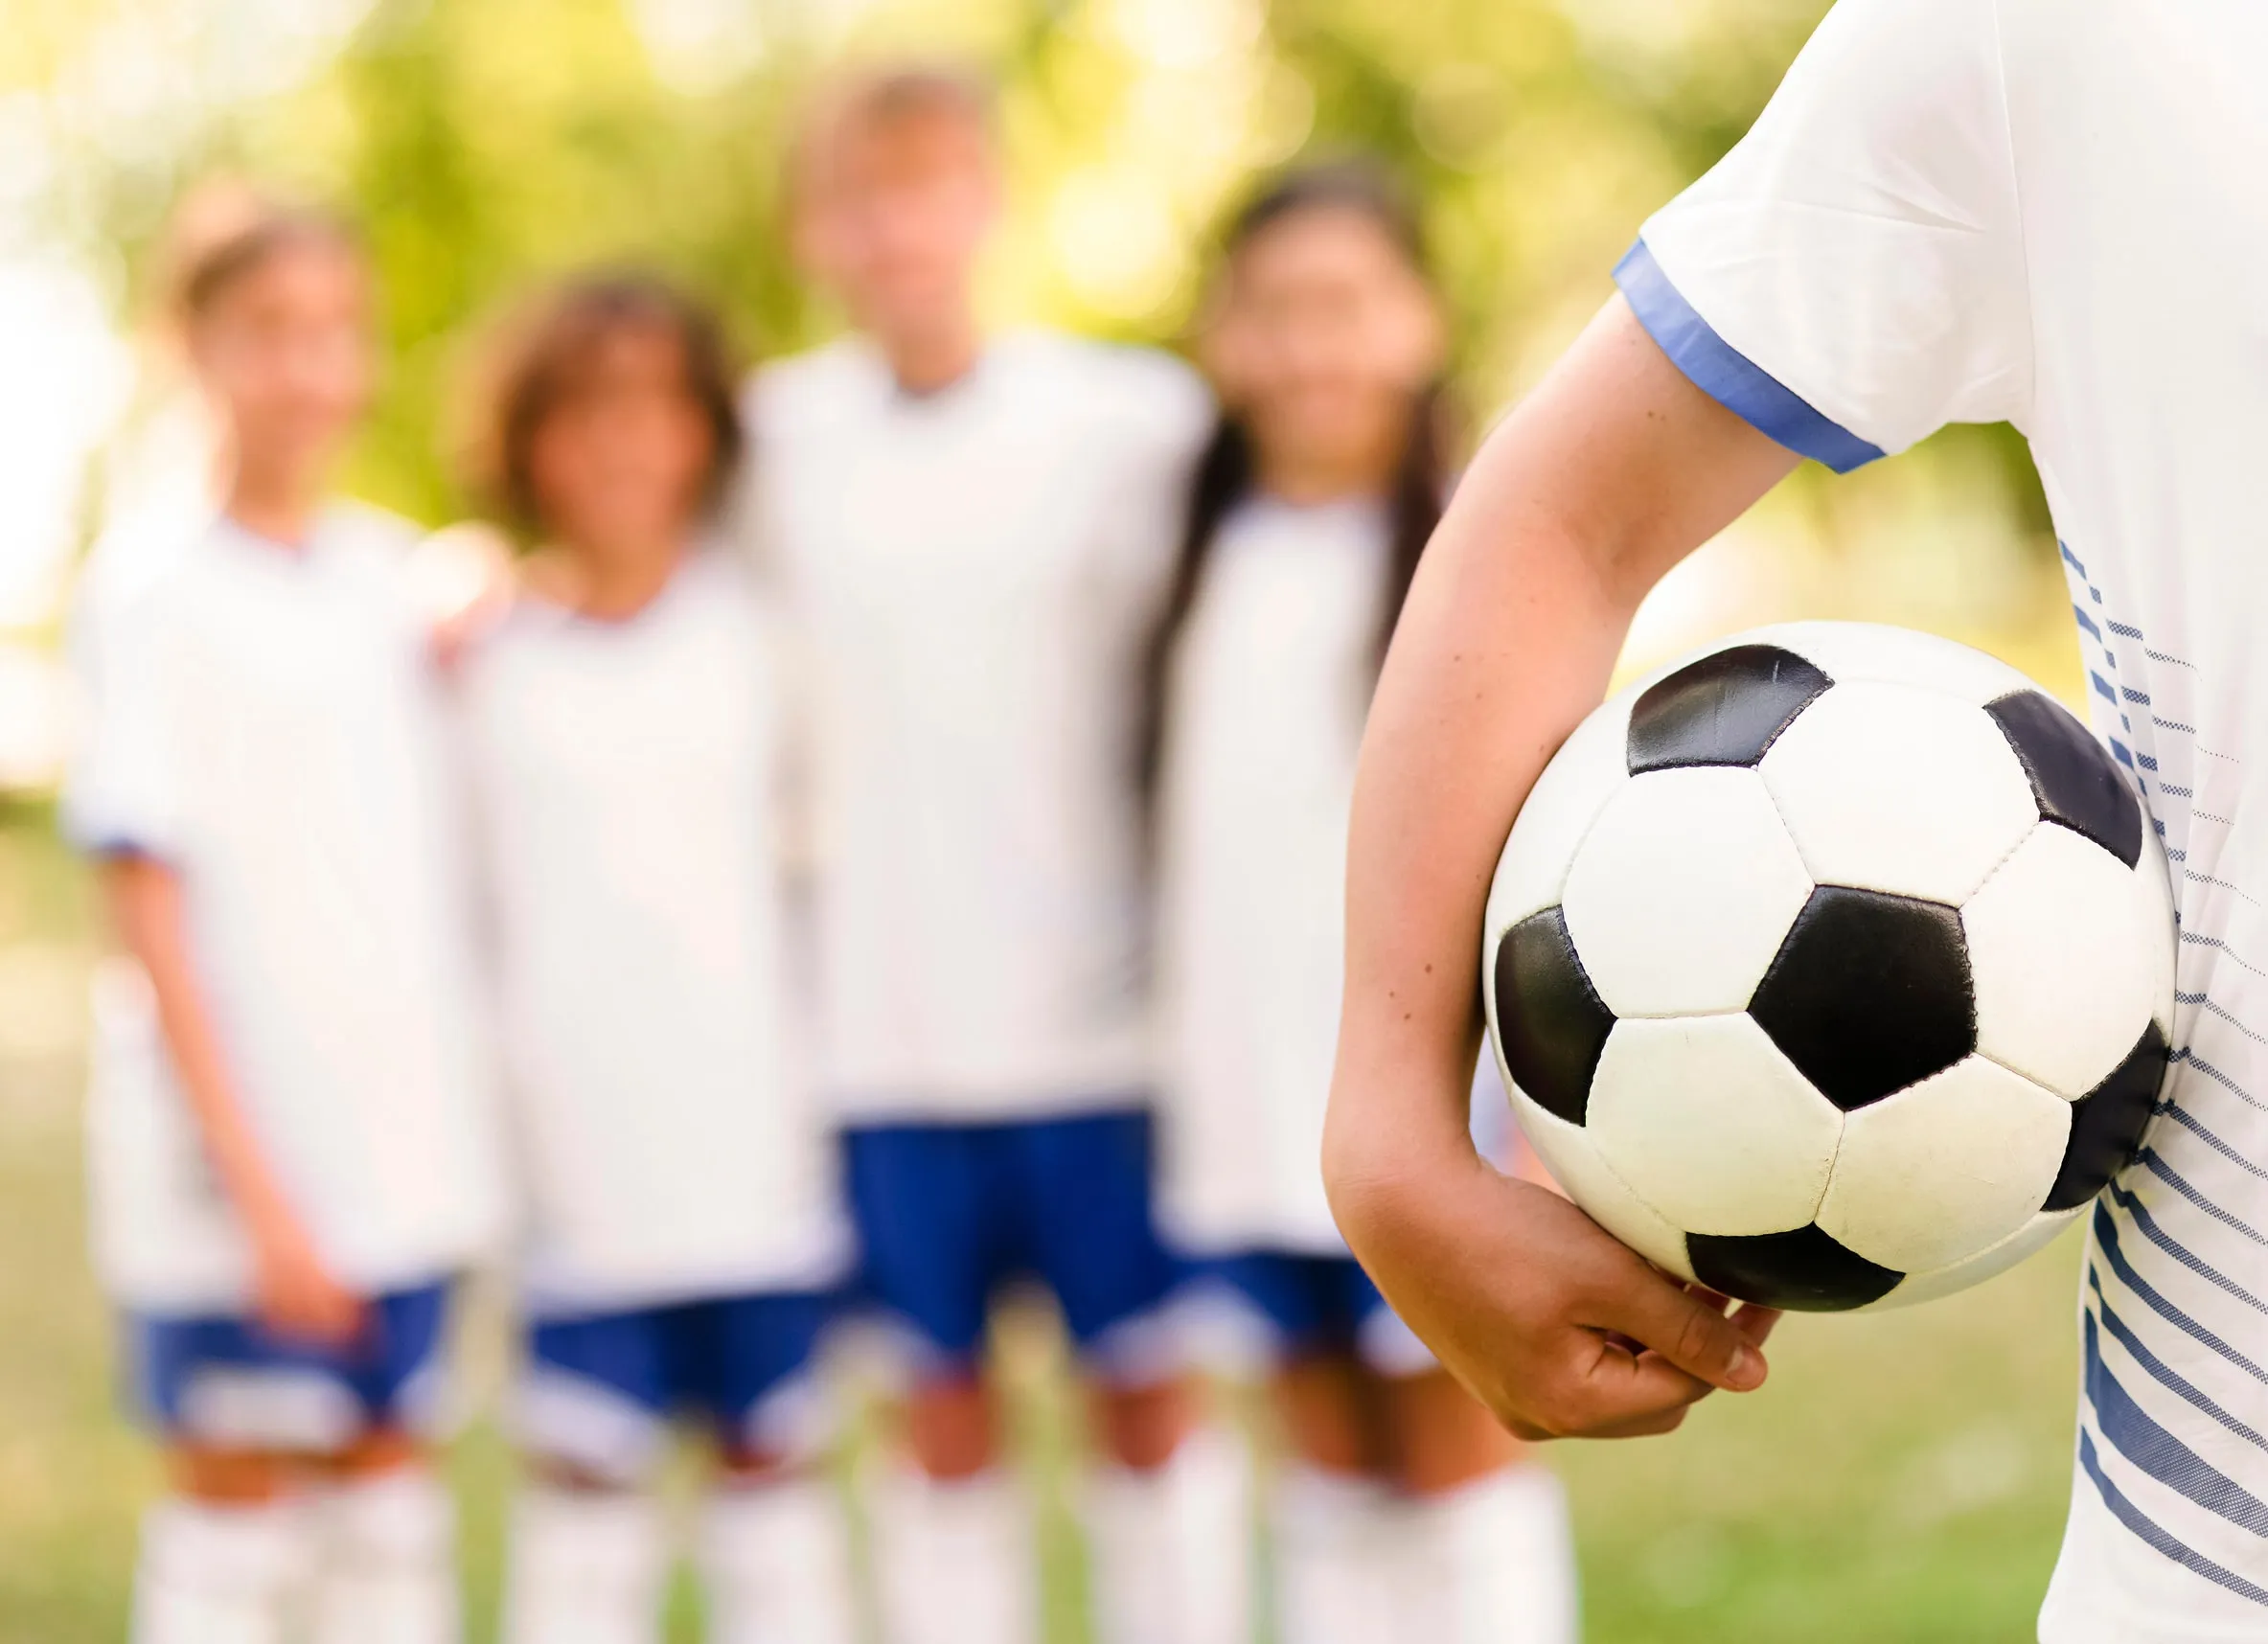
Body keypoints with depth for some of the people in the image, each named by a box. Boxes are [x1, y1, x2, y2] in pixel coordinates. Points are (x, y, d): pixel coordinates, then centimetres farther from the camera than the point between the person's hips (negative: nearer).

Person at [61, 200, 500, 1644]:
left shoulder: (398, 578, 8)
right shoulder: (173, 616, -10)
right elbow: (155, 919, -13)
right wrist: (256, 1188, -17)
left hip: (408, 1135, 6)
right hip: (243, 1158, -6)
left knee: (390, 1477, 12)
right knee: (236, 1502, 3)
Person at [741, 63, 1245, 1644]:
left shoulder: (1133, 418, -5)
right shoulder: (774, 438, 4)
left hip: (1103, 1008, -2)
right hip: (883, 1025, 2)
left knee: (1149, 1390, 5)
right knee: (944, 1410, 9)